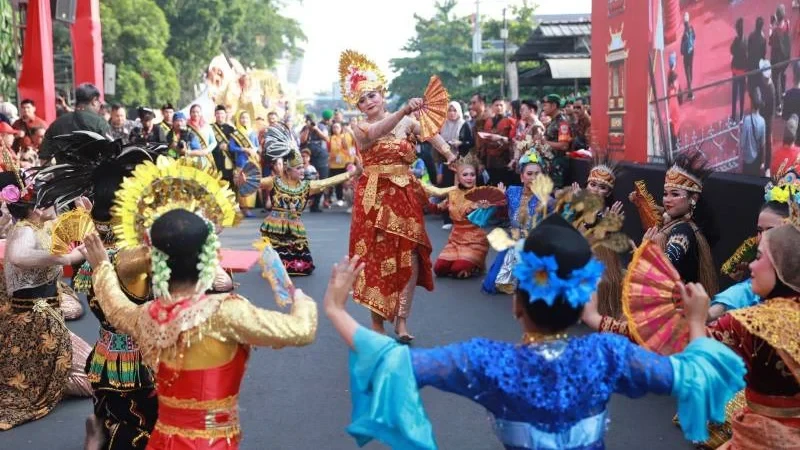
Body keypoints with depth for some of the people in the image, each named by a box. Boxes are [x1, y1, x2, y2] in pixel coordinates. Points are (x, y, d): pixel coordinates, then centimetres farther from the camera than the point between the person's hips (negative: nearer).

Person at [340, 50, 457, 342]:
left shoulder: (407, 122, 6)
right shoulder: (360, 129, -3)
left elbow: (431, 133, -6)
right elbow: (378, 132, -25)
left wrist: (448, 154, -27)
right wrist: (404, 111, -41)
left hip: (405, 197, 2)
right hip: (374, 198, -2)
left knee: (410, 258, -3)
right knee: (377, 258, 1)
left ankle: (401, 321, 5)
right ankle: (378, 323, 11)